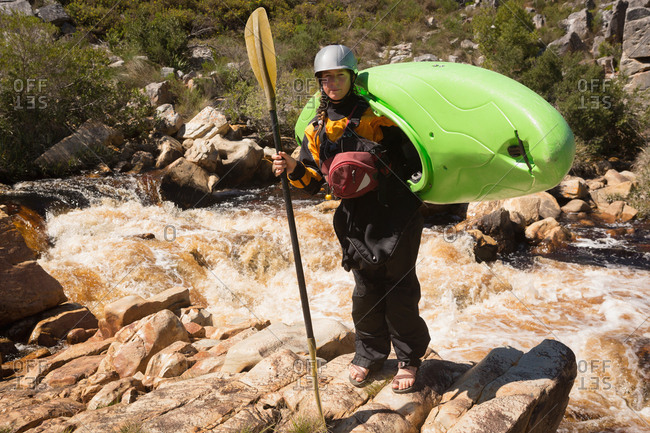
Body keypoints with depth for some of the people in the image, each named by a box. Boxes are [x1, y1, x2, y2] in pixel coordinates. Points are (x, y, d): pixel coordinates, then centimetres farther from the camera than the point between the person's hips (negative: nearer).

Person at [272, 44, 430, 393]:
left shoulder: (376, 114, -4)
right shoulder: (317, 129, 9)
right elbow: (314, 182, 9)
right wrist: (294, 170, -10)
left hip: (396, 211, -3)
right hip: (356, 217, 3)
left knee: (400, 290, 5)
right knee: (365, 290, 11)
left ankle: (409, 358, 27)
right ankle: (370, 352, 35)